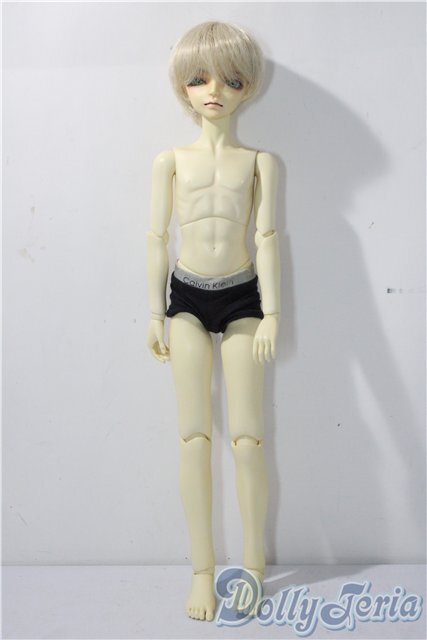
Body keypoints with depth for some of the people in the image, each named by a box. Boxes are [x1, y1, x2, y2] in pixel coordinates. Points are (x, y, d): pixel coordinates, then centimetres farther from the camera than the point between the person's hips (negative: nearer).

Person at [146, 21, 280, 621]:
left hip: (242, 298, 0)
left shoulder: (260, 161, 4)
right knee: (194, 435, -1)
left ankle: (253, 566, 14)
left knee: (246, 437, -2)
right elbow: (157, 237, 5)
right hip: (188, 299, 1)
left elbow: (267, 236, -1)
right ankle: (203, 570, 11)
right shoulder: (171, 160, 5)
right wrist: (155, 312, 3)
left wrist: (270, 312, -7)